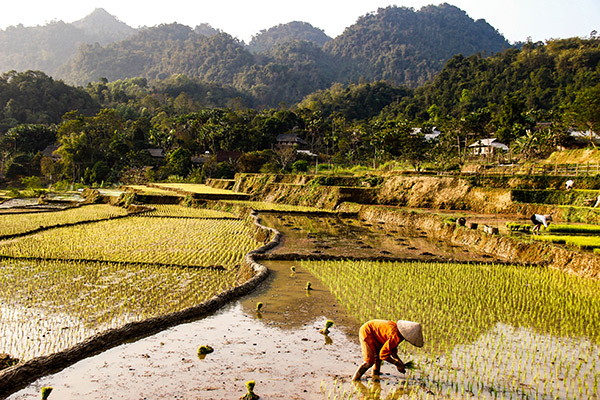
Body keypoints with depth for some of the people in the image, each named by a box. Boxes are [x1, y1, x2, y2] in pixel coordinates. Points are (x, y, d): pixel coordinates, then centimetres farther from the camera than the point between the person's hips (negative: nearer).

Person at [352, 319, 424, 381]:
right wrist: (397, 364, -12)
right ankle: (355, 378, -1)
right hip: (366, 332, -10)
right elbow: (383, 354, -23)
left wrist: (399, 361, 5)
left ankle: (375, 373, 26)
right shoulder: (396, 337, -28)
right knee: (370, 361, -12)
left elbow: (392, 348, 15)